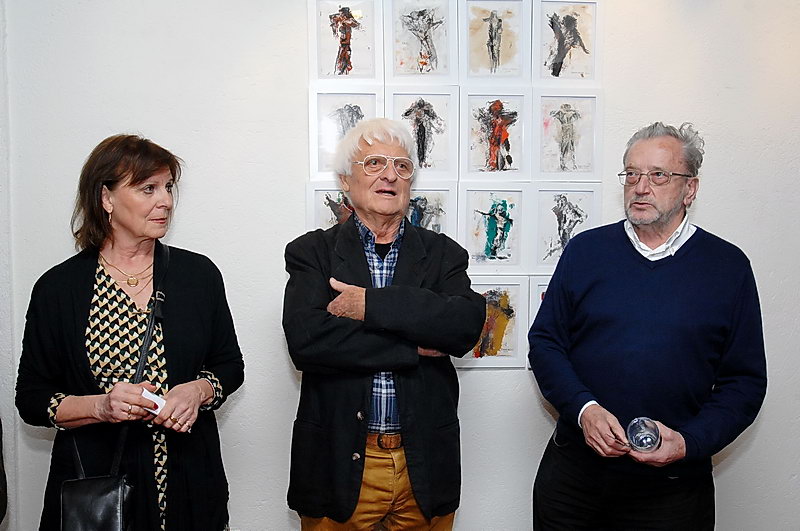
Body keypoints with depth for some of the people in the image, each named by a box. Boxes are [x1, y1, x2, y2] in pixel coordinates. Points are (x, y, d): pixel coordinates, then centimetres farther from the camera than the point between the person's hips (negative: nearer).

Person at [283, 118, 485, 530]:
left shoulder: (442, 253, 5)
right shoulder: (312, 252, 0)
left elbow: (467, 324, -13)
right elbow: (305, 340, -17)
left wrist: (370, 304, -19)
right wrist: (416, 346, -15)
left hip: (425, 465, 2)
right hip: (340, 465, -1)